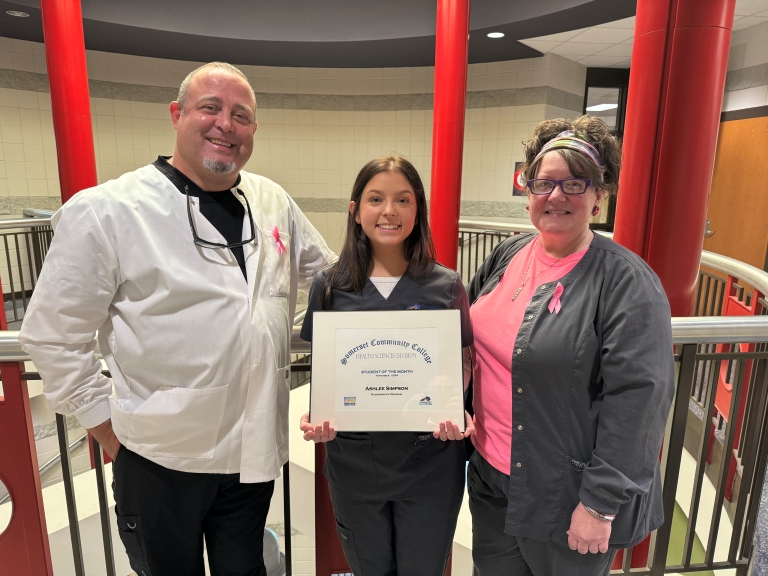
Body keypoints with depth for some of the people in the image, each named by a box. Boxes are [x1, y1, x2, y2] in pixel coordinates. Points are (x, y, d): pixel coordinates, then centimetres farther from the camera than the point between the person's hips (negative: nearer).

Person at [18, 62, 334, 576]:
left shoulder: (274, 202, 1)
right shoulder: (106, 211, -12)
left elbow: (329, 278, 14)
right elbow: (53, 335, -7)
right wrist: (103, 419, -5)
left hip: (253, 450, 4)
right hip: (161, 457, -3)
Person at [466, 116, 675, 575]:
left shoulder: (628, 283, -18)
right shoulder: (508, 255, 1)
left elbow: (637, 402, -20)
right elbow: (474, 337, 14)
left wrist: (602, 503, -18)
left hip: (567, 499, -6)